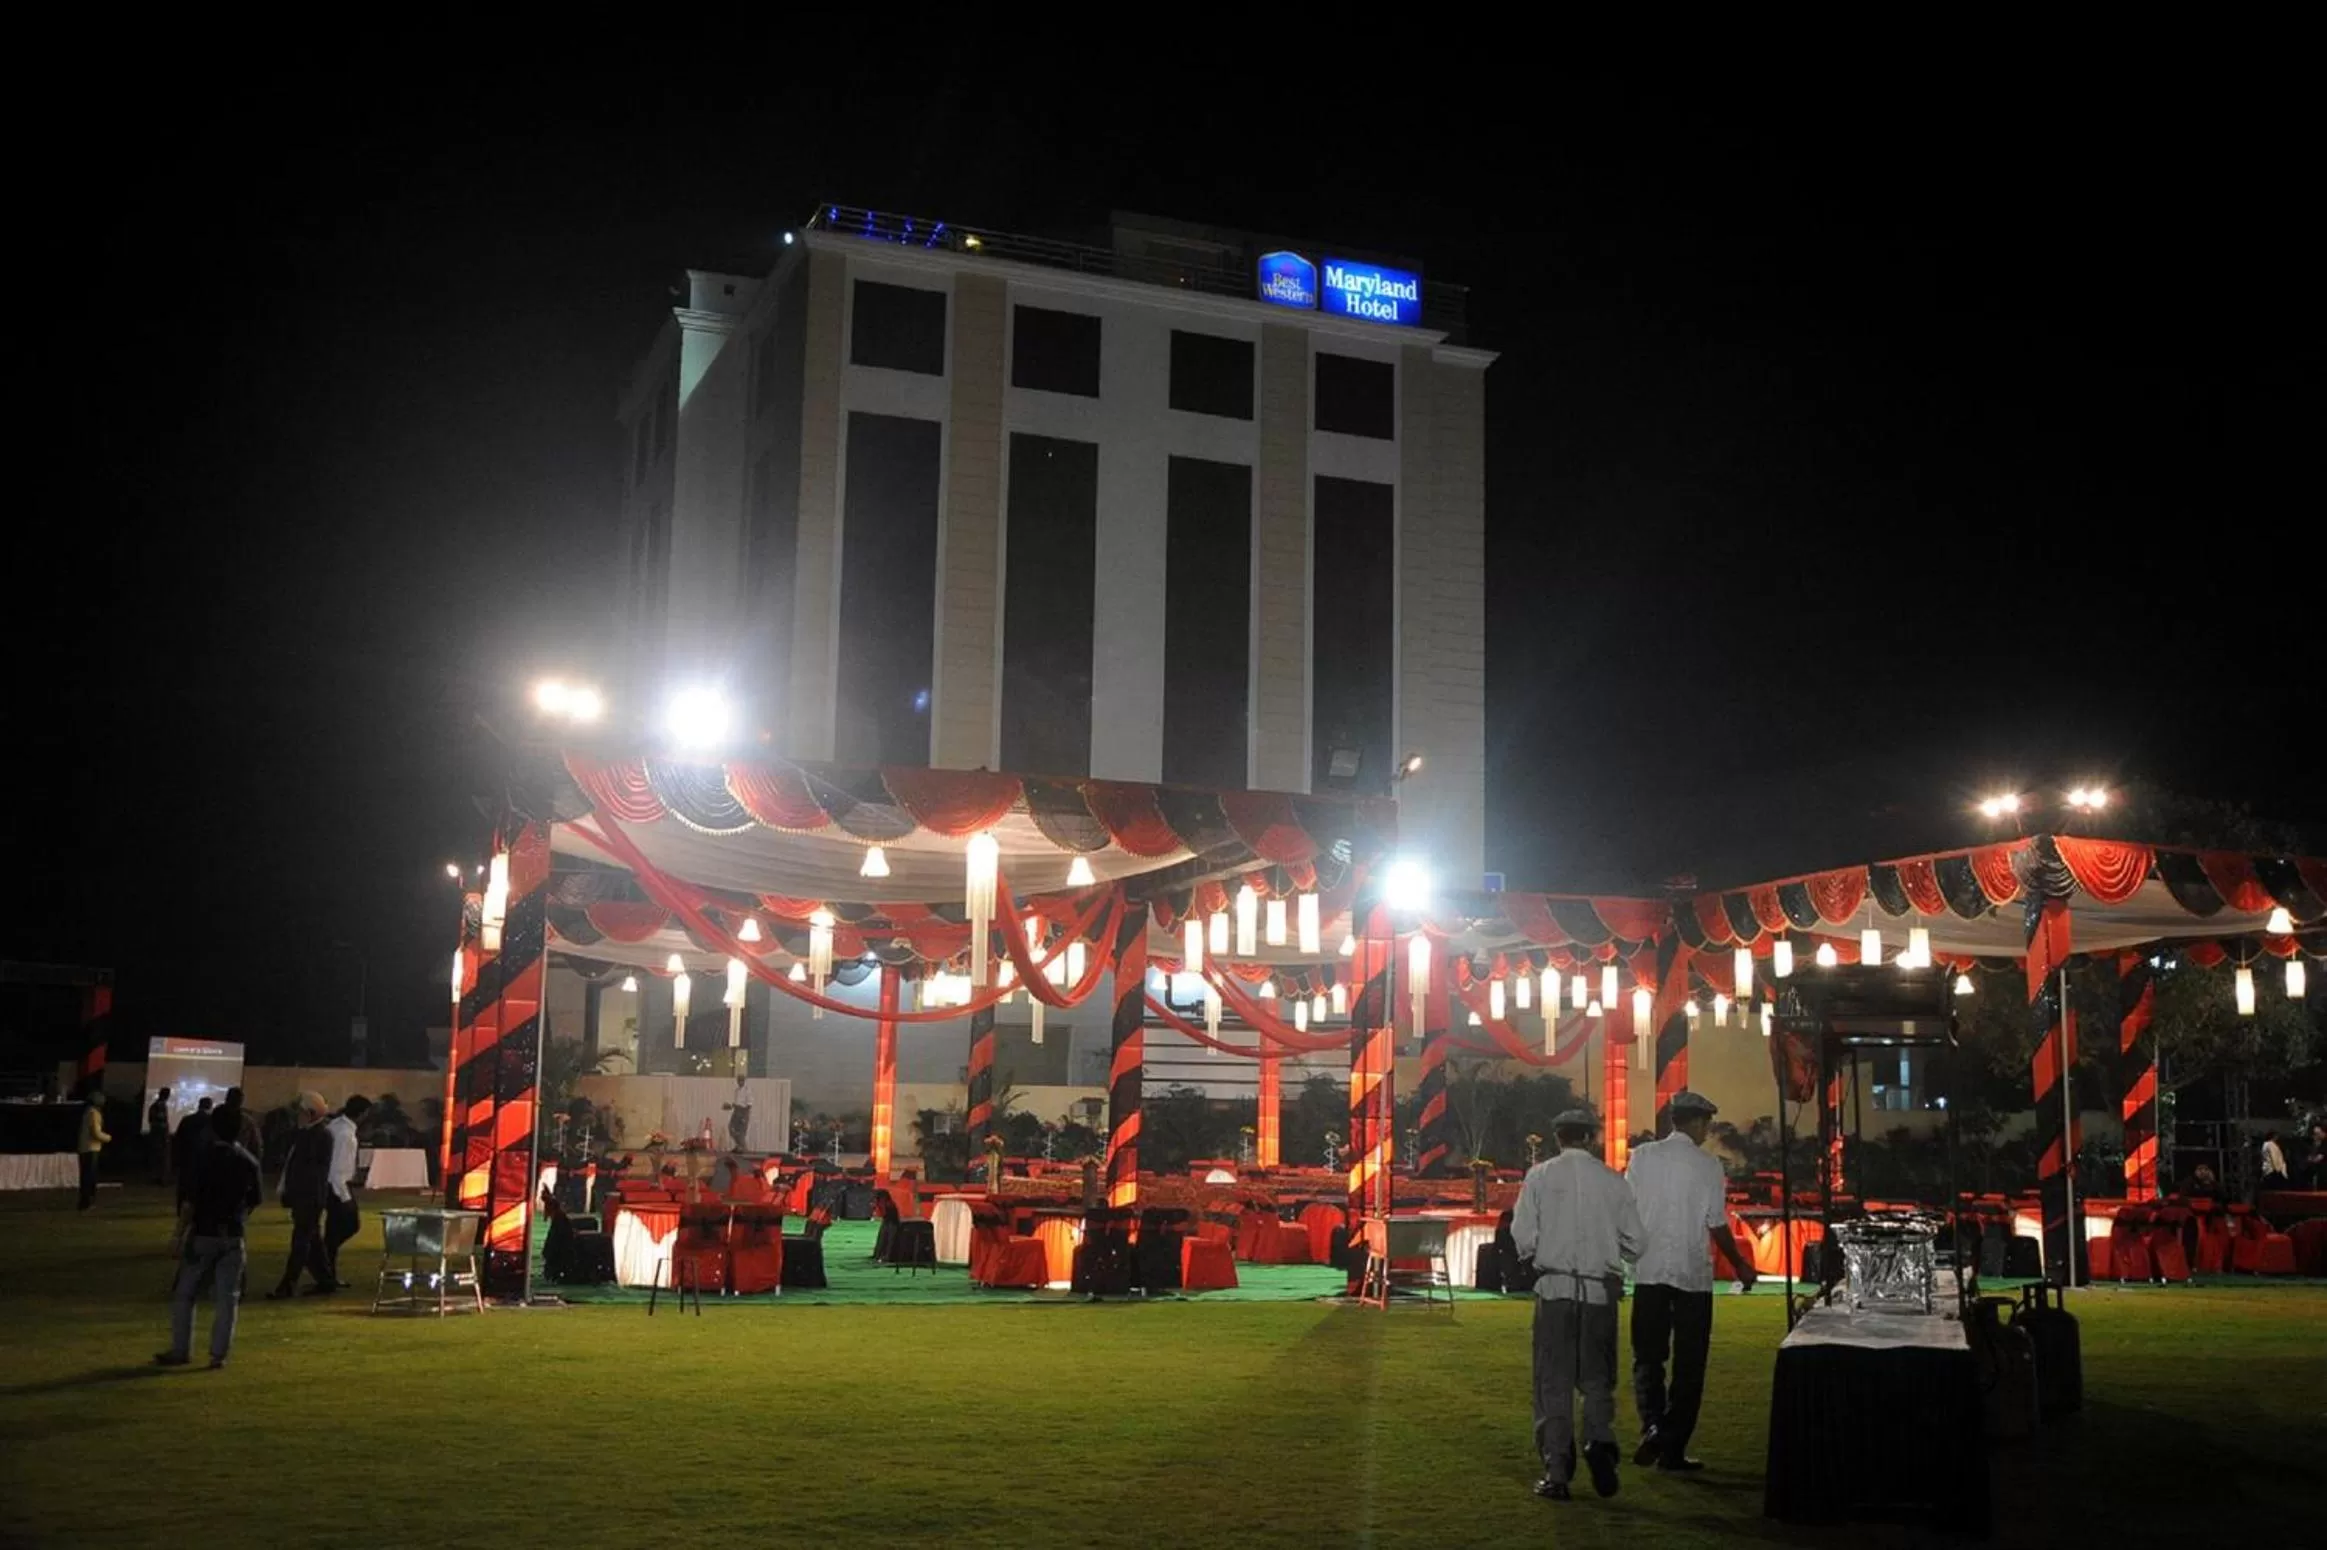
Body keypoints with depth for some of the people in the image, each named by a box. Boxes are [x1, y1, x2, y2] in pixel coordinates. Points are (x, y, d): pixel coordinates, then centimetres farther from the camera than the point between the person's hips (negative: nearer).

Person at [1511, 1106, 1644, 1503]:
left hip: (1554, 1288, -1)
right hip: (1600, 1291, 1)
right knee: (1597, 1378, 13)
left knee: (1553, 1382, 6)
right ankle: (1600, 1443, -11)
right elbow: (1635, 1242, 4)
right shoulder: (1613, 1180, 2)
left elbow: (1523, 1235, -5)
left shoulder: (1540, 1176, -1)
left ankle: (1556, 1472, 5)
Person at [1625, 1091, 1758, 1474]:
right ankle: (1673, 1452, 9)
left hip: (1649, 1273, 2)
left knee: (1647, 1357, 11)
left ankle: (1653, 1425, -13)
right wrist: (1741, 1266, 11)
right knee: (1688, 1365, 8)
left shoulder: (1642, 1156, -1)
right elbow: (1718, 1225, -4)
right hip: (1692, 1275, -2)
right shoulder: (1708, 1167, -5)